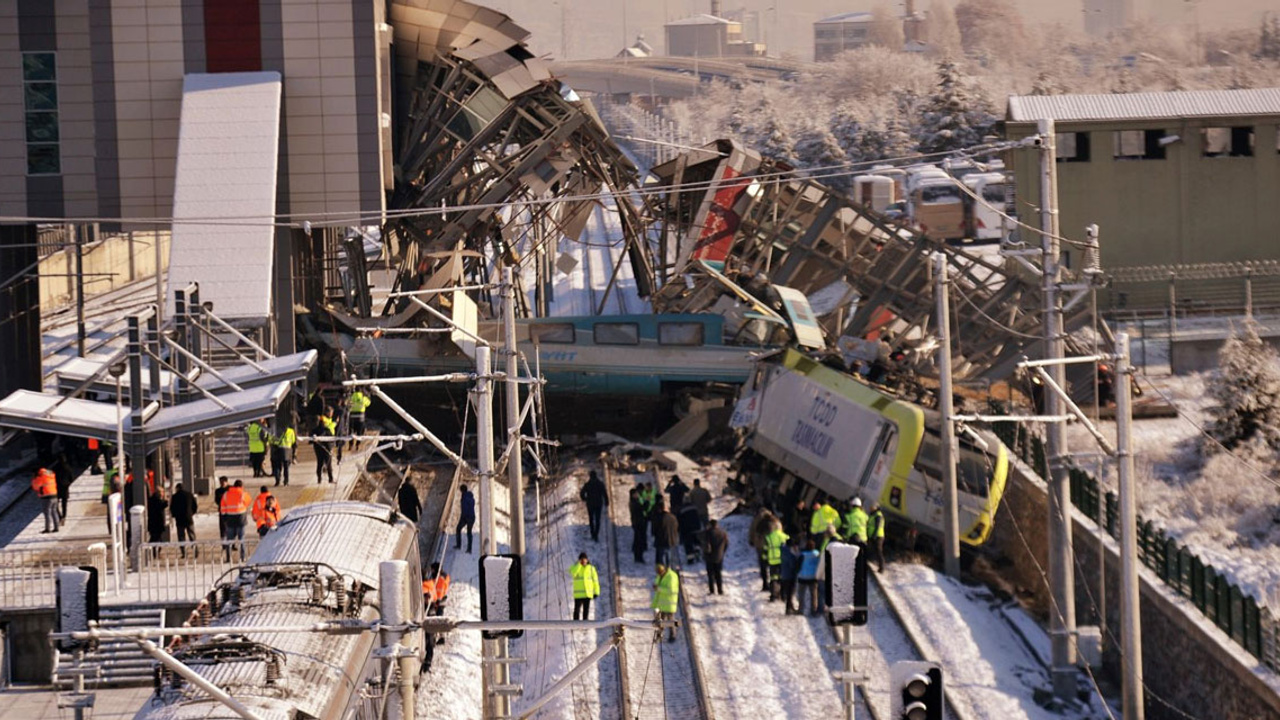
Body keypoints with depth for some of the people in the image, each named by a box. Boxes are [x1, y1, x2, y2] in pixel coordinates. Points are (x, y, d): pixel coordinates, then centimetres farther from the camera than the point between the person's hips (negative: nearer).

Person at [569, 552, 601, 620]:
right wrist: (579, 563, -18)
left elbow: (595, 580, 6)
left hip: (587, 594, 1)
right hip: (578, 594, -1)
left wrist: (596, 592, 0)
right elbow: (573, 573, -21)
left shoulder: (591, 568, 5)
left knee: (586, 611, 1)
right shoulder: (575, 567, 2)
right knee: (577, 610, -4)